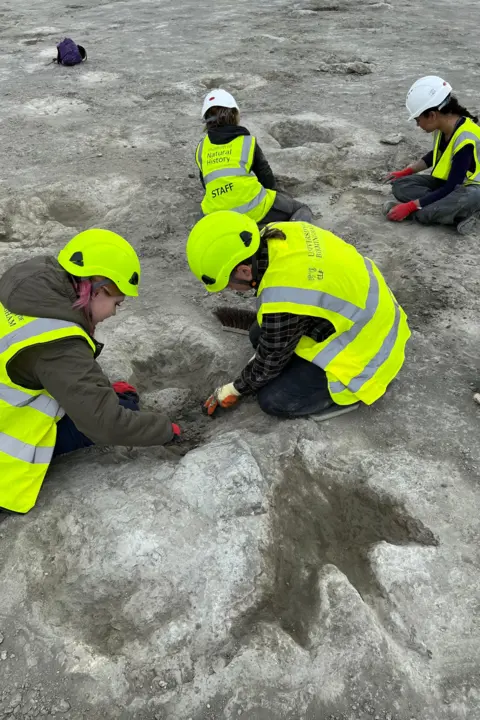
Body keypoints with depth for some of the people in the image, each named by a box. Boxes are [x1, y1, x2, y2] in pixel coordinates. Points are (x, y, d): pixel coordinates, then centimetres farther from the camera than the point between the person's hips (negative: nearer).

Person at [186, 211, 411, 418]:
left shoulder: (283, 301, -34)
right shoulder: (282, 234, -12)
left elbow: (269, 363, -14)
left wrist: (236, 389, 4)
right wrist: (263, 340, 16)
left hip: (364, 350, -9)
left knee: (272, 399, -8)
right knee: (259, 335, 11)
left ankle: (358, 386, 3)